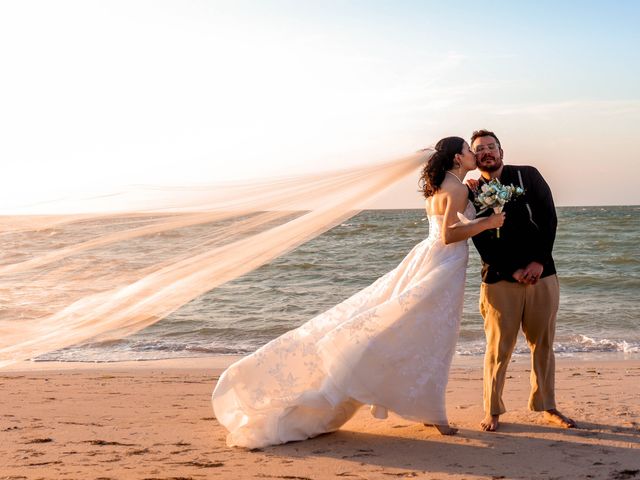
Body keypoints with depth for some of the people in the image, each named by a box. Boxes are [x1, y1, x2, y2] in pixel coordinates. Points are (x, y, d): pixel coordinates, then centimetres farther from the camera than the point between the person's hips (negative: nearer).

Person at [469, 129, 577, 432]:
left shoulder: (528, 176, 7)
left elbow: (549, 219, 1)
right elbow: (481, 243, -1)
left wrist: (538, 261, -8)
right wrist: (512, 271, -10)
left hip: (541, 274, 2)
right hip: (500, 279, -1)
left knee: (543, 343, 7)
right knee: (499, 347, -1)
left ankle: (547, 407, 19)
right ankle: (492, 412, 9)